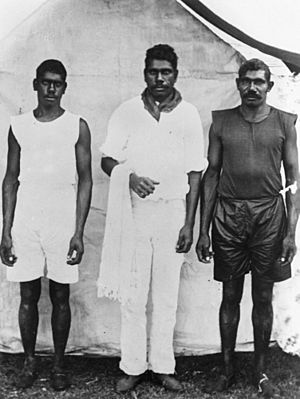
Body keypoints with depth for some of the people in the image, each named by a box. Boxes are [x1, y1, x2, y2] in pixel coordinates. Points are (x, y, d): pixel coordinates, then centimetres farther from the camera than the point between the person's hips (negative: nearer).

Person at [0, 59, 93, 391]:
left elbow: (85, 180, -1)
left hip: (63, 224, -1)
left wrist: (79, 232, -8)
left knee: (60, 296, 6)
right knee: (28, 296, 7)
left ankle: (59, 364, 20)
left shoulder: (77, 126, 0)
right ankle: (29, 363, 22)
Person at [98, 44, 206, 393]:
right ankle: (132, 366, 19)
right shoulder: (126, 112, 2)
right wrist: (129, 177, -20)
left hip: (173, 212, 0)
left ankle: (162, 365, 22)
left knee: (166, 295, 8)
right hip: (134, 211, 0)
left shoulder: (189, 115, 2)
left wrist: (189, 223, -2)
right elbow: (107, 160, 2)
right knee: (132, 295, 5)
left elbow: (194, 173, 3)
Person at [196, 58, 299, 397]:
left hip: (269, 214, 0)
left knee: (263, 297, 8)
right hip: (228, 214, 1)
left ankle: (260, 369, 23)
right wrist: (203, 229, 3)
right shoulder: (221, 122, 5)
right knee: (230, 295, 9)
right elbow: (211, 175, 6)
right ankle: (227, 366, 23)